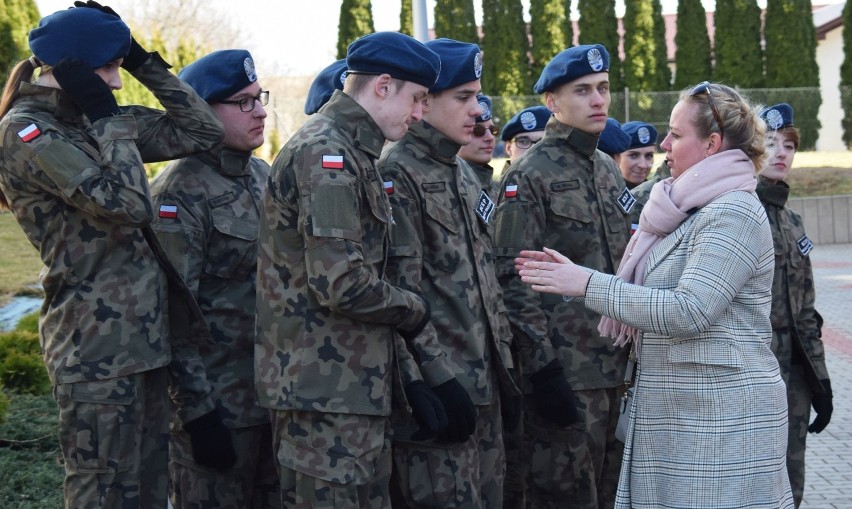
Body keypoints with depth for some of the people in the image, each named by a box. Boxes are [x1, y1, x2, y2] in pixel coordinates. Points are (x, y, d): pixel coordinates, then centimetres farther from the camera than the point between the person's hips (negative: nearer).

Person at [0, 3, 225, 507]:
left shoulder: (87, 121, 12)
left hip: (145, 333, 9)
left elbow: (202, 131, 11)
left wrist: (146, 62, 7)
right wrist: (106, 118, -13)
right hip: (97, 346, -9)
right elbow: (128, 204, -21)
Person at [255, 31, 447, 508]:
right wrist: (416, 310, -6)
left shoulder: (353, 154, 18)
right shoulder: (325, 153, -15)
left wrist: (409, 378, 10)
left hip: (362, 389, 10)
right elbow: (342, 283, -24)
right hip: (325, 394, -10)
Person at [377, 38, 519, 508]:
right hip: (440, 383, -8)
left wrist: (504, 364, 16)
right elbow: (401, 290, -16)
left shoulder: (464, 174, 17)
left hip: (483, 381, 8)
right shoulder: (398, 175, -10)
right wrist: (440, 379, -19)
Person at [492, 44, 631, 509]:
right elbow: (512, 278, -14)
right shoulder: (530, 174, -9)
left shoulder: (607, 170, 15)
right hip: (564, 372, -7)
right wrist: (543, 368, -19)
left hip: (615, 368, 7)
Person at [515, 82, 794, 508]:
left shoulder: (734, 212, -14)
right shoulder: (689, 209, 15)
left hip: (721, 419, -9)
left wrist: (589, 284, -20)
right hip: (677, 413, 9)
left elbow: (689, 311, -23)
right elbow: (651, 298, 17)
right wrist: (577, 278, 5)